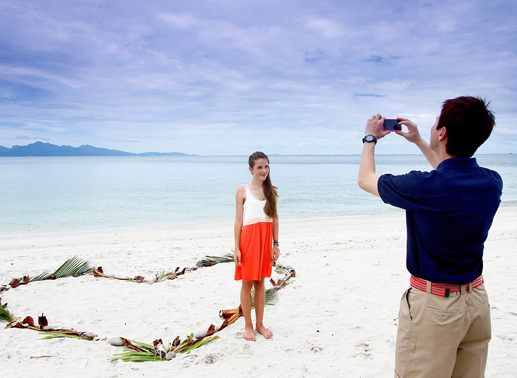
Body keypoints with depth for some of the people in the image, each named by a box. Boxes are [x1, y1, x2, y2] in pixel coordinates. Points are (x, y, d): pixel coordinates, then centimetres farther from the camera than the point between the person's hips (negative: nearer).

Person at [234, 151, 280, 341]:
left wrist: (275, 243, 7)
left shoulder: (271, 190, 8)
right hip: (248, 238, -3)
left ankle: (260, 324, 24)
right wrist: (237, 248, -7)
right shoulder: (242, 191, -3)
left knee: (260, 282, 12)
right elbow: (238, 220, -4)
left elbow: (274, 218, 10)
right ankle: (248, 326, 18)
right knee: (247, 283, 5)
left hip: (266, 238, 3)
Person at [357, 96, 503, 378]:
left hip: (433, 304, -6)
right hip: (477, 301, 7)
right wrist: (418, 141, 27)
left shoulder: (423, 187, -24)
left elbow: (365, 180, -4)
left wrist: (370, 138, 12)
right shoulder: (492, 183, -5)